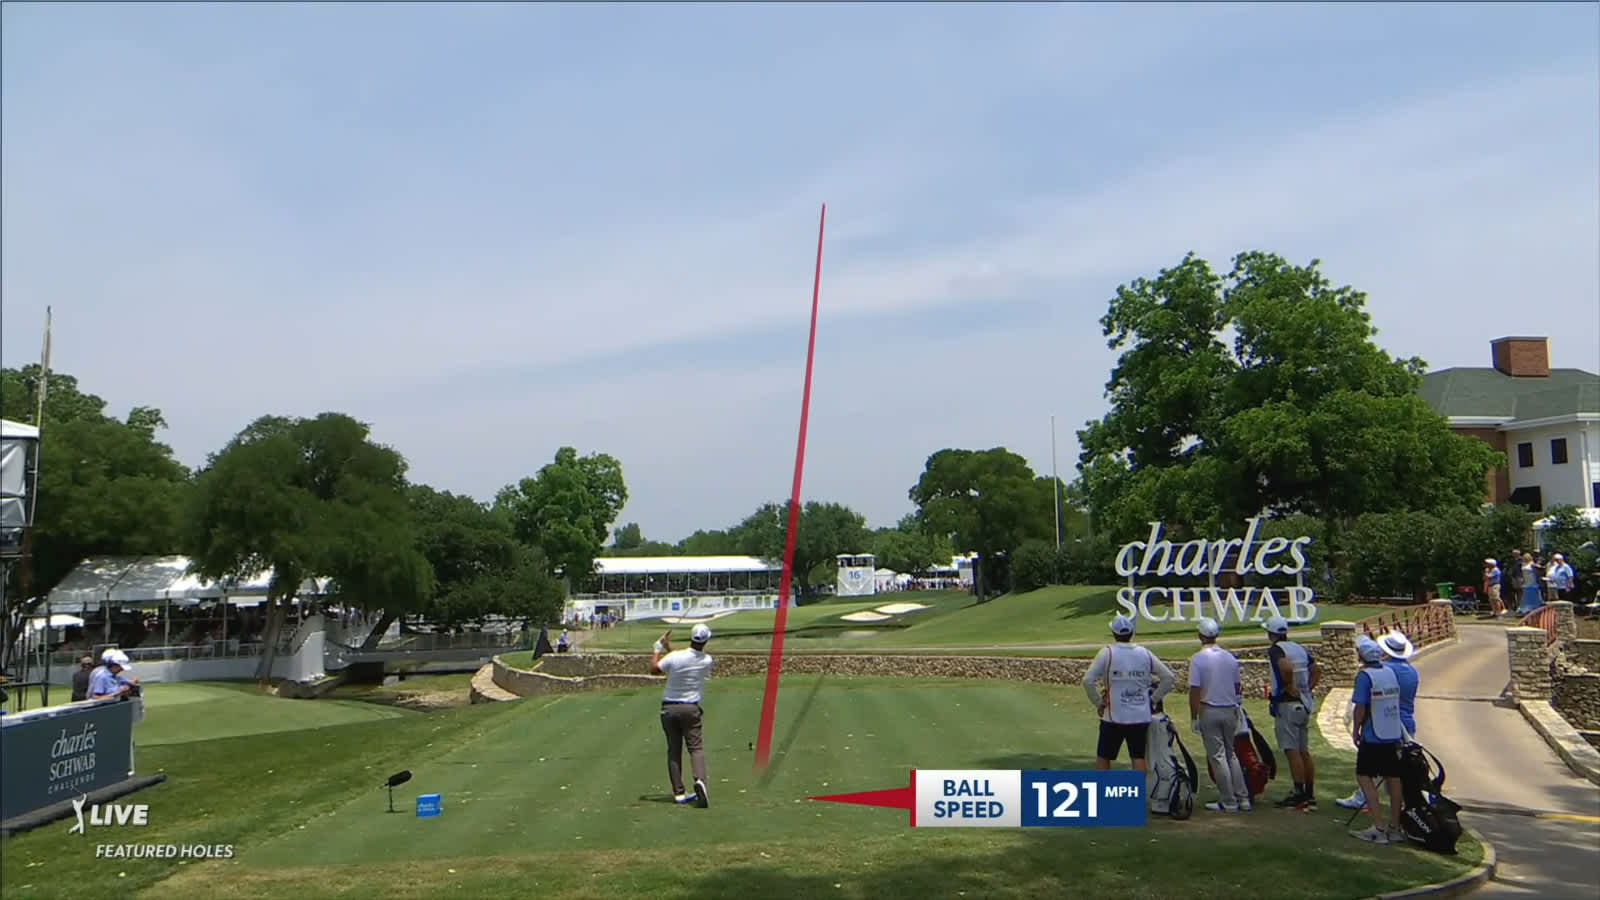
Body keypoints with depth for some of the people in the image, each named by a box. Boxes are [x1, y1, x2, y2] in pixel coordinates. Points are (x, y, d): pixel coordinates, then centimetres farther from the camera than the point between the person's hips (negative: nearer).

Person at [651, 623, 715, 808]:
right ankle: (700, 780, -26)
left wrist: (658, 649, 14)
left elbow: (654, 669, 1)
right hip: (691, 708, 0)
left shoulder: (674, 657, -15)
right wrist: (669, 648, 16)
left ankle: (679, 792, 7)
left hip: (669, 708, 0)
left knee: (674, 751, 8)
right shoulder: (707, 661, -6)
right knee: (696, 747, 0)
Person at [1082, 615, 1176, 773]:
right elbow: (1169, 677, 6)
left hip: (1114, 717, -2)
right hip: (1141, 718, 2)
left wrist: (1098, 703, -2)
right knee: (1138, 758, 9)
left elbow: (1088, 680, -14)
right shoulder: (1145, 654, 2)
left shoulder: (1107, 653, -7)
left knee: (1103, 757, 11)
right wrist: (1153, 699, 11)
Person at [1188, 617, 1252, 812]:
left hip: (1209, 711, -5)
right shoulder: (1230, 657, 4)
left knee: (1217, 757, 1)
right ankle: (1243, 798, 15)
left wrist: (1193, 718, -7)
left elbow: (1194, 691, -13)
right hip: (1230, 710, 5)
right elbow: (1237, 686, 11)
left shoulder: (1198, 659, -11)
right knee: (1232, 755, 16)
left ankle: (1228, 802, 2)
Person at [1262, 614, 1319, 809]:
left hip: (1286, 704, -8)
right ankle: (1310, 794, 16)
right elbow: (1315, 670, 15)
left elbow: (1286, 667, -30)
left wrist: (1290, 687, -17)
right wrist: (1307, 690, 13)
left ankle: (1299, 794, -4)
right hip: (1304, 705, 8)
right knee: (1304, 751, 12)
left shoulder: (1275, 650, -12)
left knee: (1292, 751, -5)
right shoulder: (1300, 649, 13)